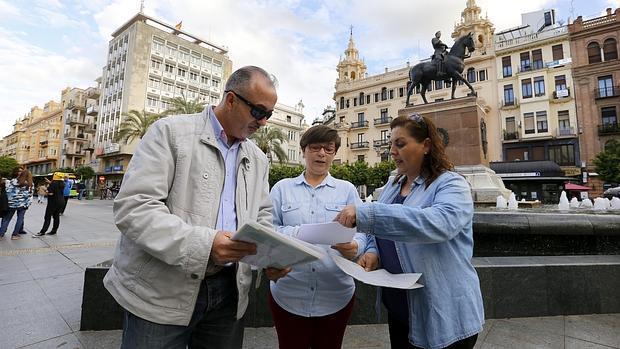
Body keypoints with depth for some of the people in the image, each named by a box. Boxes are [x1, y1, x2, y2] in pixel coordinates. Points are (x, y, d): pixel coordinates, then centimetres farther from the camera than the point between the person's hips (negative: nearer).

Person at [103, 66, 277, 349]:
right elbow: (133, 207, -16)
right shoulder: (170, 132, -8)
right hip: (161, 294, -4)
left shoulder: (258, 160, 9)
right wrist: (204, 244, -27)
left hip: (228, 292, 5)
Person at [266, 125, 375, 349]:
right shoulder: (282, 188, 4)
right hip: (288, 295, 0)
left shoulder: (347, 189, 5)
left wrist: (354, 247, -24)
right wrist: (298, 234, -21)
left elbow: (360, 232, -1)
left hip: (336, 295, 1)